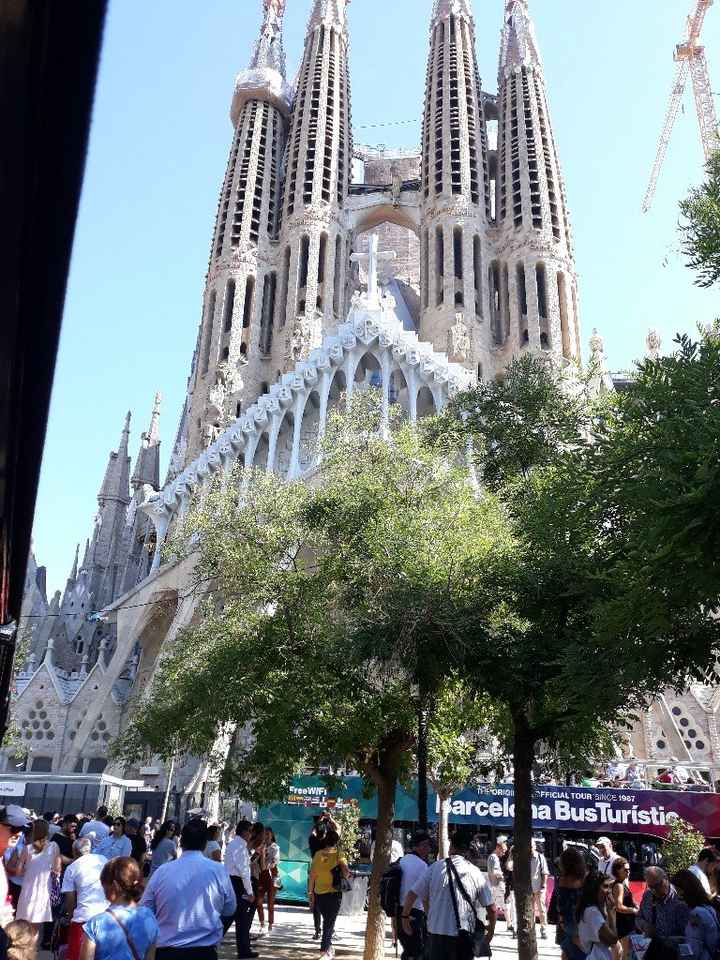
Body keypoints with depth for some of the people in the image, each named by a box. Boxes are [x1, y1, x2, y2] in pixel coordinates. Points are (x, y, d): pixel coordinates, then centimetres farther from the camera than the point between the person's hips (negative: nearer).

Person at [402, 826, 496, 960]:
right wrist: (491, 930, 17)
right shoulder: (477, 873, -5)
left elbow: (412, 895, -2)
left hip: (437, 934, 0)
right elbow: (492, 910, -1)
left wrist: (405, 916, 14)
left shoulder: (435, 868, -4)